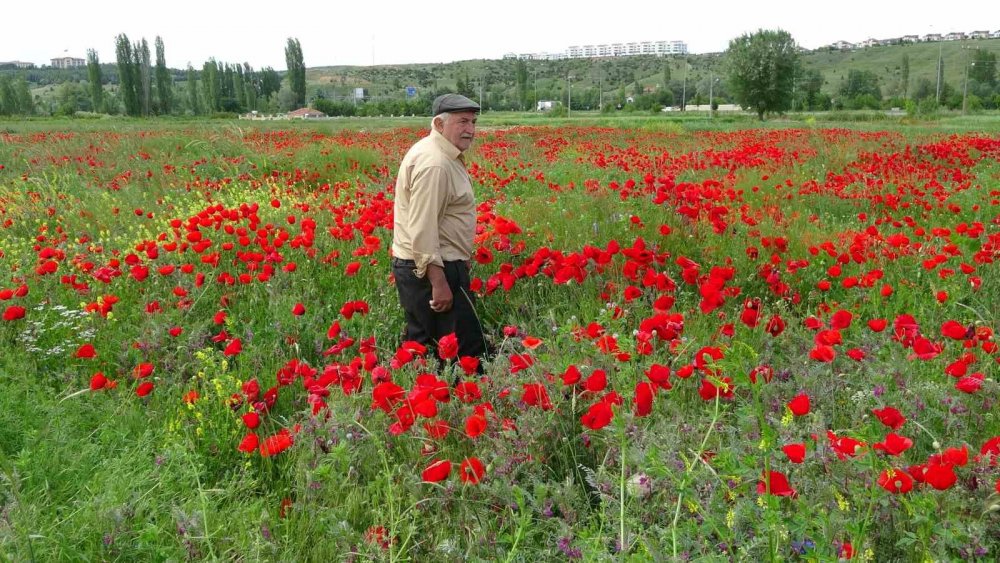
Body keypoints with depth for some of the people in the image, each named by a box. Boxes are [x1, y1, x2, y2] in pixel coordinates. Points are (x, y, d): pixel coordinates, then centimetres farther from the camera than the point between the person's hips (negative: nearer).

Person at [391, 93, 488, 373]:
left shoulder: (442, 154, 15)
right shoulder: (434, 164, -20)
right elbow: (422, 229, -25)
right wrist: (439, 283, -25)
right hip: (432, 269, -11)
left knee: (423, 344, 17)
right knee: (466, 350, -6)